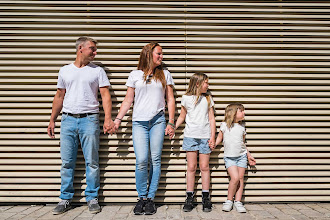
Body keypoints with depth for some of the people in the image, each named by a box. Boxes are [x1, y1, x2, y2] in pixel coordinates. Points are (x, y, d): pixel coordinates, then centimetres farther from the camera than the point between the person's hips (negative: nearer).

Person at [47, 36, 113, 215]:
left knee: (91, 162, 1)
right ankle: (65, 199, 18)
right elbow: (59, 96, 18)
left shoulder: (98, 71, 7)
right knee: (67, 162, 5)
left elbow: (105, 95, -1)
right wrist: (52, 120, 15)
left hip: (89, 120, -2)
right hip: (68, 120, 2)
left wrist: (107, 118, -13)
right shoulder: (65, 71, 14)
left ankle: (92, 198, 14)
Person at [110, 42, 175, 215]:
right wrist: (117, 119, 5)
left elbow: (170, 100, 11)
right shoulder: (135, 74, 11)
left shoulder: (165, 74, 13)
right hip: (139, 122, -1)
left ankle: (150, 198, 11)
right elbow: (128, 100, 12)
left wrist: (171, 123, 3)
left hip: (158, 121, 1)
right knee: (141, 161, -10)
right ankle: (142, 198, 7)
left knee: (155, 160, 0)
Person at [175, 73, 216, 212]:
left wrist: (212, 137, 3)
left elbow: (211, 119, 10)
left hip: (205, 137, 1)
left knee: (204, 167, 2)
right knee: (191, 167, 1)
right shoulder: (186, 98, 6)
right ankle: (189, 198, 8)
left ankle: (206, 198, 11)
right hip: (190, 136, -1)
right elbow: (182, 117, 13)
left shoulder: (208, 98, 11)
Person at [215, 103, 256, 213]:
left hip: (242, 156, 4)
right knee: (235, 178, -15)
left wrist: (249, 155, 17)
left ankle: (238, 201, 11)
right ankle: (229, 200, 2)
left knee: (241, 178, 2)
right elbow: (219, 138, 6)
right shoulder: (224, 125, -2)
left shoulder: (242, 126, 9)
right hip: (229, 157, -4)